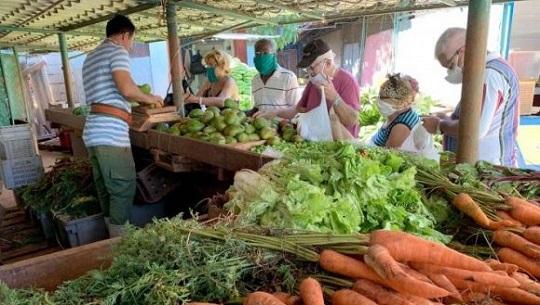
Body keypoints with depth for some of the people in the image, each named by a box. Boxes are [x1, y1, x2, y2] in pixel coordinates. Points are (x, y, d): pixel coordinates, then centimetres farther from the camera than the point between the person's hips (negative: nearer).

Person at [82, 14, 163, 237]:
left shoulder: (91, 57, 26)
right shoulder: (117, 51, -3)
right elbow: (127, 88, -18)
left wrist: (139, 100, 31)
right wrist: (148, 98, 0)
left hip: (94, 131, 9)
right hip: (111, 132, -9)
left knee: (106, 191, 13)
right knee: (123, 190, -4)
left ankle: (114, 239, 22)